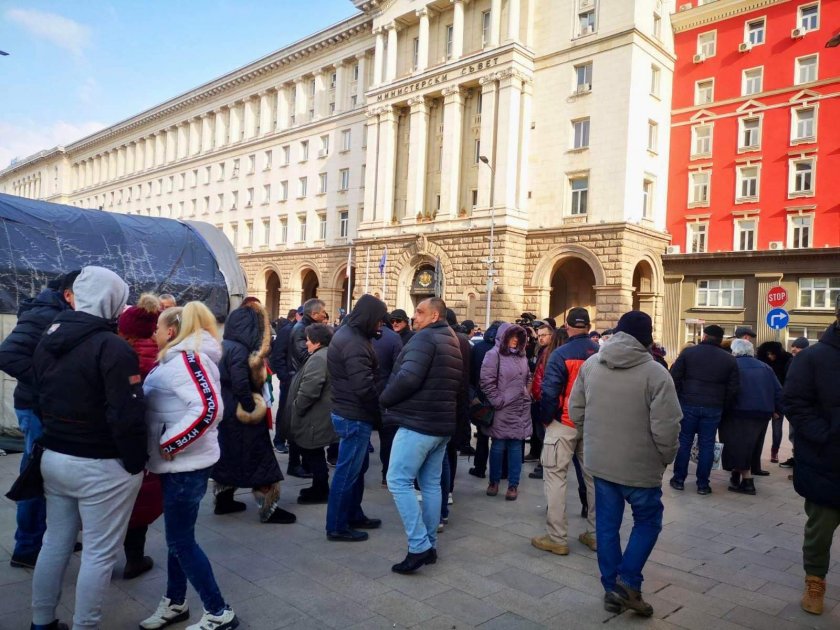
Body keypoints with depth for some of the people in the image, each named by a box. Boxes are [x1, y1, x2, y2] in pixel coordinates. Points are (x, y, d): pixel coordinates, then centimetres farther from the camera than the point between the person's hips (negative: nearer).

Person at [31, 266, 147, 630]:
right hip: (101, 466, -8)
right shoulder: (111, 347, -20)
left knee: (55, 542, 20)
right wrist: (136, 463, -11)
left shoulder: (48, 339, 7)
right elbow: (126, 416, -23)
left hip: (53, 457, 8)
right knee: (99, 553, 4)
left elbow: (40, 397, 18)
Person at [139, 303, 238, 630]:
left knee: (181, 541, -1)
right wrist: (166, 447, 9)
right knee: (177, 536, 19)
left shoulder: (186, 359, -19)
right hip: (180, 464, 10)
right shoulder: (179, 358, 13)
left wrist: (169, 444, -23)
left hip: (186, 465, -10)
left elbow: (209, 408, -31)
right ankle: (175, 603, 35)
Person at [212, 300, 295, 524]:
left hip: (224, 411, 10)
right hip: (239, 414, -10)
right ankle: (268, 509, 1)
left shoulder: (223, 346, 9)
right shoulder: (239, 350, -21)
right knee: (257, 457, -3)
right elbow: (241, 385, -27)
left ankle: (223, 500, 28)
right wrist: (252, 410, -17)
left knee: (228, 456, 18)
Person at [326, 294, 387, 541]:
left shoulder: (349, 333, 9)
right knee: (348, 471, 1)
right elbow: (365, 387, -29)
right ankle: (337, 526, 13)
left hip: (350, 412, 11)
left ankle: (353, 515, 34)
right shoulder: (355, 344, -24)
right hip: (355, 416, -11)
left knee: (357, 467, 21)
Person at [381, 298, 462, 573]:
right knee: (431, 484, 12)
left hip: (417, 423, -9)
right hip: (442, 424, 10)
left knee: (399, 481, -6)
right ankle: (430, 545, 18)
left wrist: (385, 399, -10)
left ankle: (419, 546, -8)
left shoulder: (424, 338, -13)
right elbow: (457, 386, 22)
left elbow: (408, 378, -25)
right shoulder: (452, 342, 18)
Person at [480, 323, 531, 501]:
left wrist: (526, 395, 13)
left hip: (520, 409, 5)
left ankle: (513, 485, 16)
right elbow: (486, 381, -13)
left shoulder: (522, 356, 12)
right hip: (502, 410, -5)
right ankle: (494, 481, 21)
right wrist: (498, 401, -12)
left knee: (516, 447, 8)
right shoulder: (494, 354, -7)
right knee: (498, 446, 6)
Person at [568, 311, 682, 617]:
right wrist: (666, 457, 0)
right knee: (648, 521, 17)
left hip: (599, 460, 4)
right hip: (639, 465, -4)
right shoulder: (655, 372, -17)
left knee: (607, 524, 14)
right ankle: (628, 581, 9)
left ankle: (611, 588, 22)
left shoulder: (590, 364, -1)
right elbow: (665, 427, -19)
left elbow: (575, 411, 5)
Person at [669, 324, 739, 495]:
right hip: (713, 409, 1)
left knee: (684, 442, 8)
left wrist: (677, 399, 5)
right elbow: (733, 389, 3)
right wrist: (724, 407, 13)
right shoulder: (729, 359, 5)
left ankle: (679, 479, 14)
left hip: (688, 405, -1)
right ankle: (702, 484, 12)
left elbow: (674, 378, -4)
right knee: (707, 445, 7)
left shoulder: (688, 352, -1)